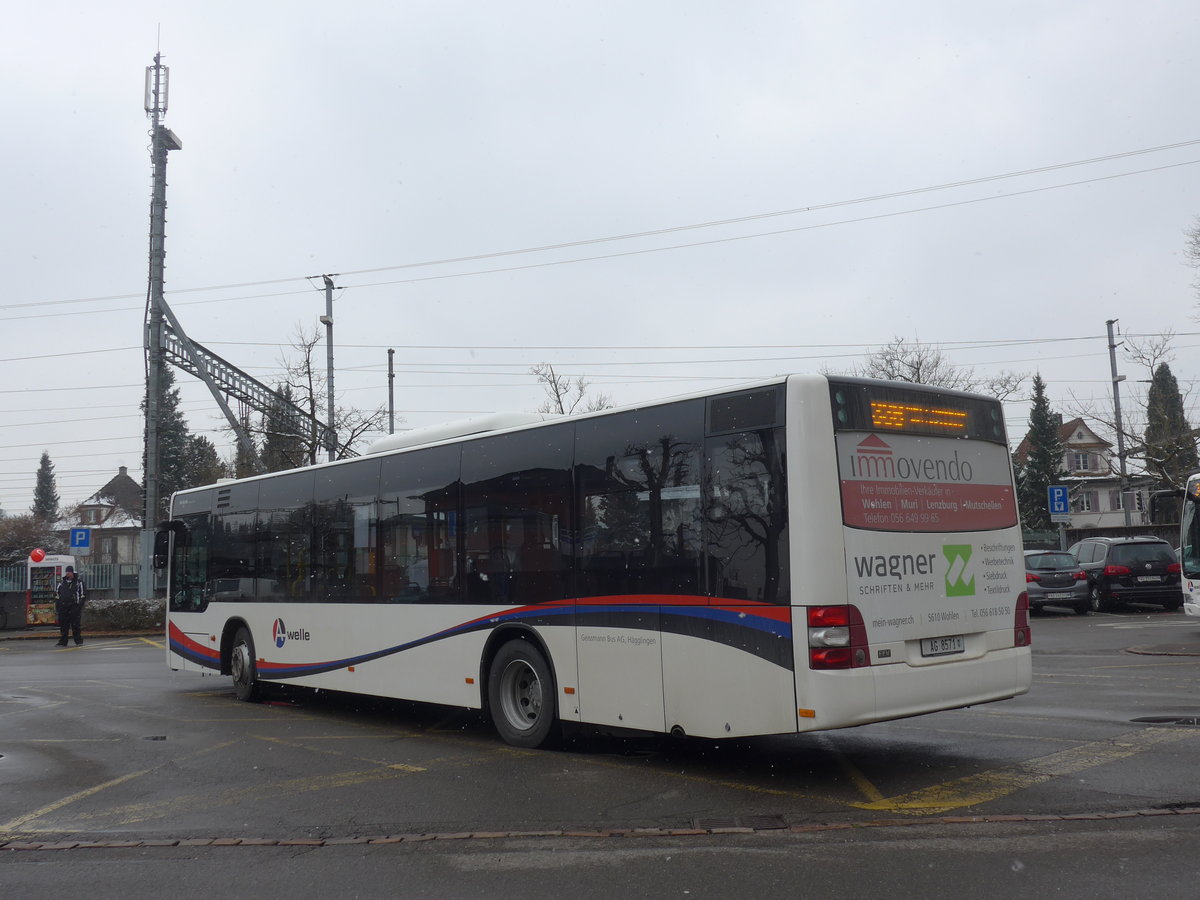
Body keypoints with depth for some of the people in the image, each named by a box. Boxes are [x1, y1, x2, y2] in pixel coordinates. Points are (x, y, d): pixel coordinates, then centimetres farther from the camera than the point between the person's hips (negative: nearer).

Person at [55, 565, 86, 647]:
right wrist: (56, 604, 10)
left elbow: (82, 594, 4)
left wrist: (80, 605, -4)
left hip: (74, 606, -4)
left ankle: (78, 641, 3)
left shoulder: (79, 582, 5)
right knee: (63, 625, 3)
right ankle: (62, 642, 9)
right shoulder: (62, 583, 16)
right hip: (63, 606, 4)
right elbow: (58, 594, 19)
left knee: (75, 625, -4)